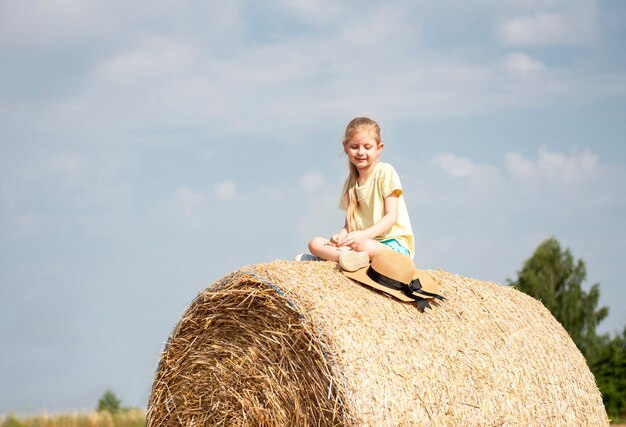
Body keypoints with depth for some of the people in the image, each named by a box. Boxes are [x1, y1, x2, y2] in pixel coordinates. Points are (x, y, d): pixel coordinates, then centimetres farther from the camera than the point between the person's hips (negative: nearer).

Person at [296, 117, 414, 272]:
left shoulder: (385, 172, -5)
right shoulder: (350, 183, 15)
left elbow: (391, 217, -12)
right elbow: (349, 222, 13)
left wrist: (365, 234, -28)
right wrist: (341, 236, -12)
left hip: (394, 243, -6)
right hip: (362, 240, 6)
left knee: (366, 246, -41)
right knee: (315, 243, -12)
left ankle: (328, 255, -20)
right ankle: (346, 256, -34)